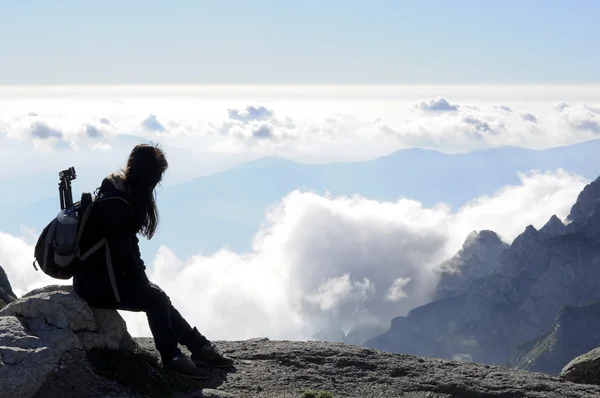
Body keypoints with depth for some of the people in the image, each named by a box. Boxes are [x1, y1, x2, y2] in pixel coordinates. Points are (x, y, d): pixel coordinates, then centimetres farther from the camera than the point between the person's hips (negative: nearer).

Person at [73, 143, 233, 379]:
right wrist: (142, 280, -9)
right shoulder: (114, 205, -23)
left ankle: (199, 346, 11)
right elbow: (122, 253, -22)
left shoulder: (122, 196, 9)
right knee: (155, 299, -18)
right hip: (94, 283, -10)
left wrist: (142, 278, 3)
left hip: (105, 275, 10)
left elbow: (128, 246, 11)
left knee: (156, 296, 8)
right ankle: (172, 358, -12)